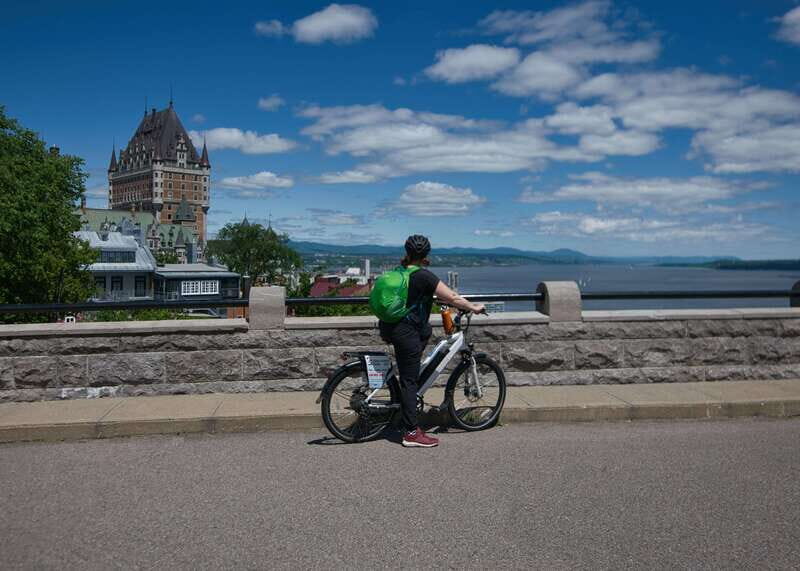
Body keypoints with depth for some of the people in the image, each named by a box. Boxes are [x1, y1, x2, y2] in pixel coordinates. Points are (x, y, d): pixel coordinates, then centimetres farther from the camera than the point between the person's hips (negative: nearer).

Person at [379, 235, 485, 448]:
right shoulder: (424, 276, -13)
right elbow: (452, 298, -10)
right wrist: (474, 308, 3)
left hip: (387, 327, 8)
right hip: (405, 332, -8)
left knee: (426, 330, 31)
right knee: (409, 381, -3)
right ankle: (412, 434, 3)